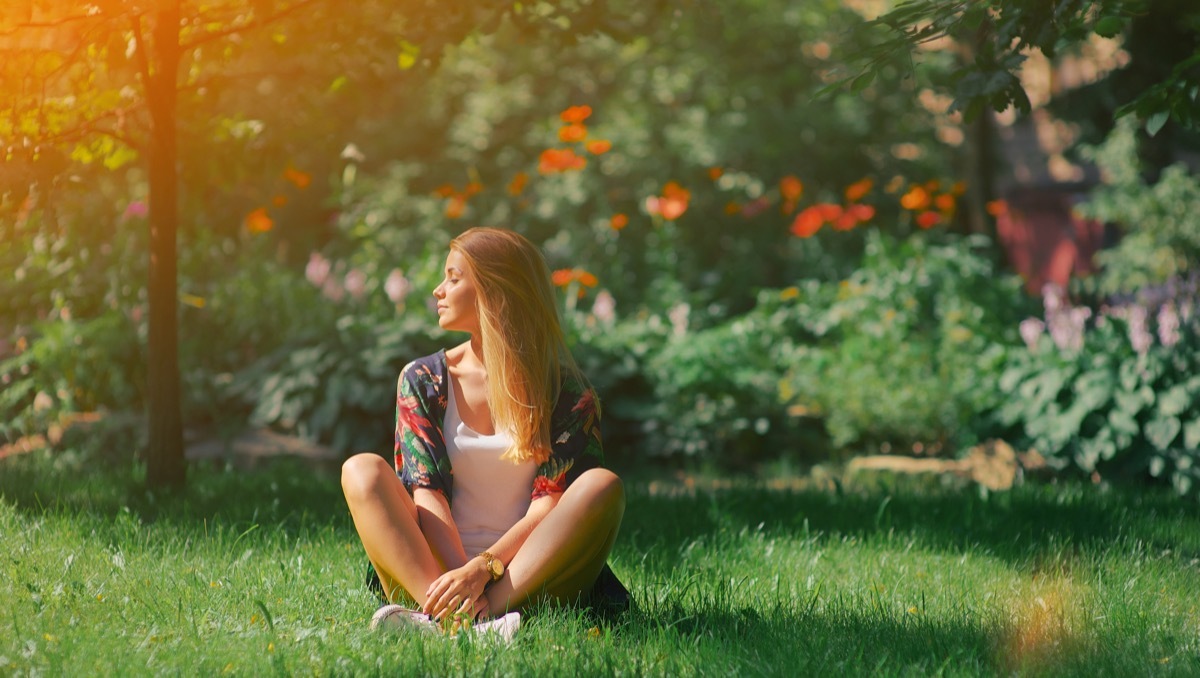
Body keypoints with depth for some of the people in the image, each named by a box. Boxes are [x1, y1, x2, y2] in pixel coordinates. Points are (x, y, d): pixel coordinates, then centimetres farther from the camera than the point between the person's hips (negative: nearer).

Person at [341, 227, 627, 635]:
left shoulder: (563, 388, 2)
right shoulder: (422, 380, 9)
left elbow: (553, 500, -7)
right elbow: (426, 492, -3)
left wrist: (483, 568, -24)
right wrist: (459, 576, -22)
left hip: (524, 578, -1)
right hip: (434, 570, 1)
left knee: (603, 485, -26)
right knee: (362, 470, -19)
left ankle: (474, 617, -41)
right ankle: (447, 609, -43)